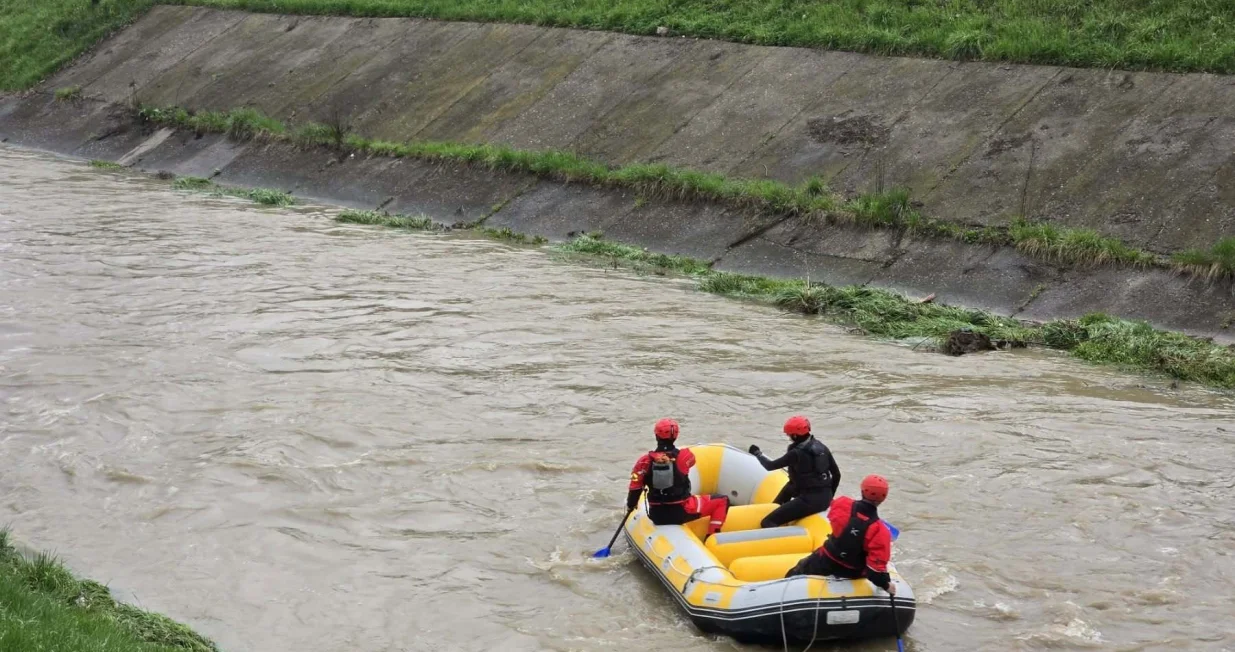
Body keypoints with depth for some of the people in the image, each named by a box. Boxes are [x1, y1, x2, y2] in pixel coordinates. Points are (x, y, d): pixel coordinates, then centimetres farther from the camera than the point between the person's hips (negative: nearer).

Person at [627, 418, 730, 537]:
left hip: (656, 516, 4)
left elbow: (635, 488, -5)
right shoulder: (683, 456, -13)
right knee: (722, 501, 9)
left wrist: (630, 505, 15)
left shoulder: (646, 461, -9)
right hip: (681, 512, -4)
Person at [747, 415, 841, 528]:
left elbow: (770, 466, -3)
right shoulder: (821, 447, 8)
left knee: (767, 523, -13)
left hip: (809, 500, -8)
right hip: (826, 498, 8)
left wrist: (758, 454, 17)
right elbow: (836, 474, 12)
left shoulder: (796, 453, -12)